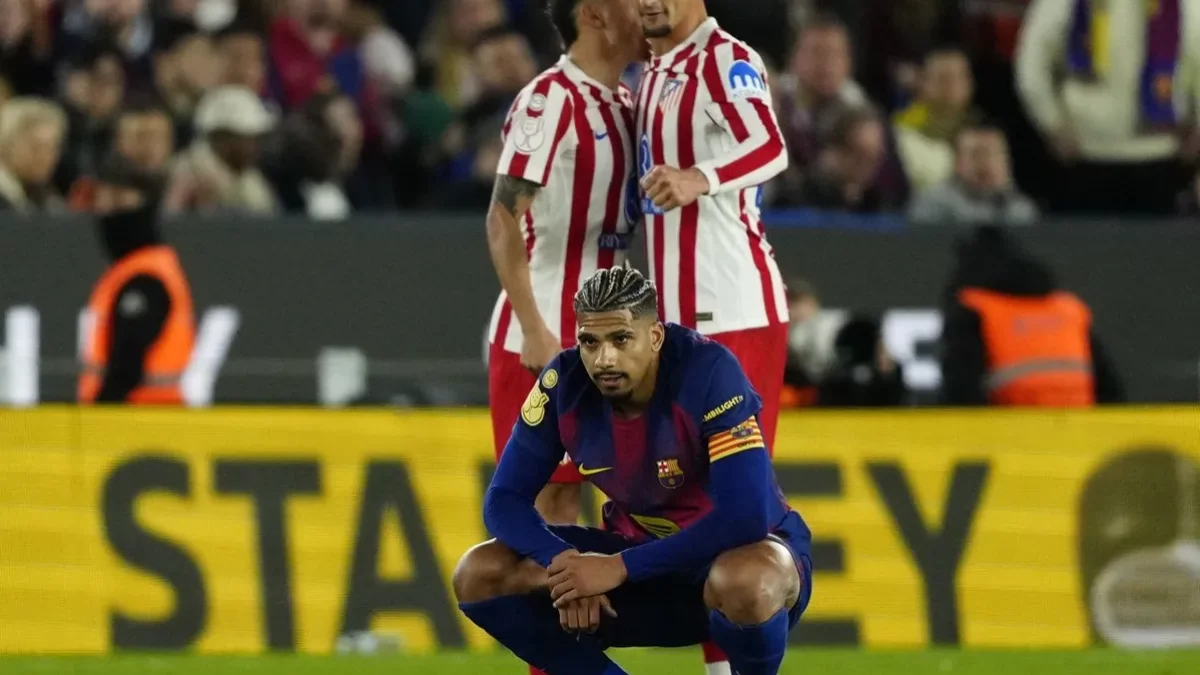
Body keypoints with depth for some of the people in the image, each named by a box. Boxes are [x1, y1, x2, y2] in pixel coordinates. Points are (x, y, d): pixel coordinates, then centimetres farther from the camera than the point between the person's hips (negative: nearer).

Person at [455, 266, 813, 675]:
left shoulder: (709, 373, -27)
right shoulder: (564, 384, -12)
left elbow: (746, 518, -33)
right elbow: (505, 500, -6)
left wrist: (619, 568, -32)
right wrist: (565, 567, -27)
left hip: (746, 552, -5)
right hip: (644, 553, 5)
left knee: (746, 583, -42)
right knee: (479, 576, -11)